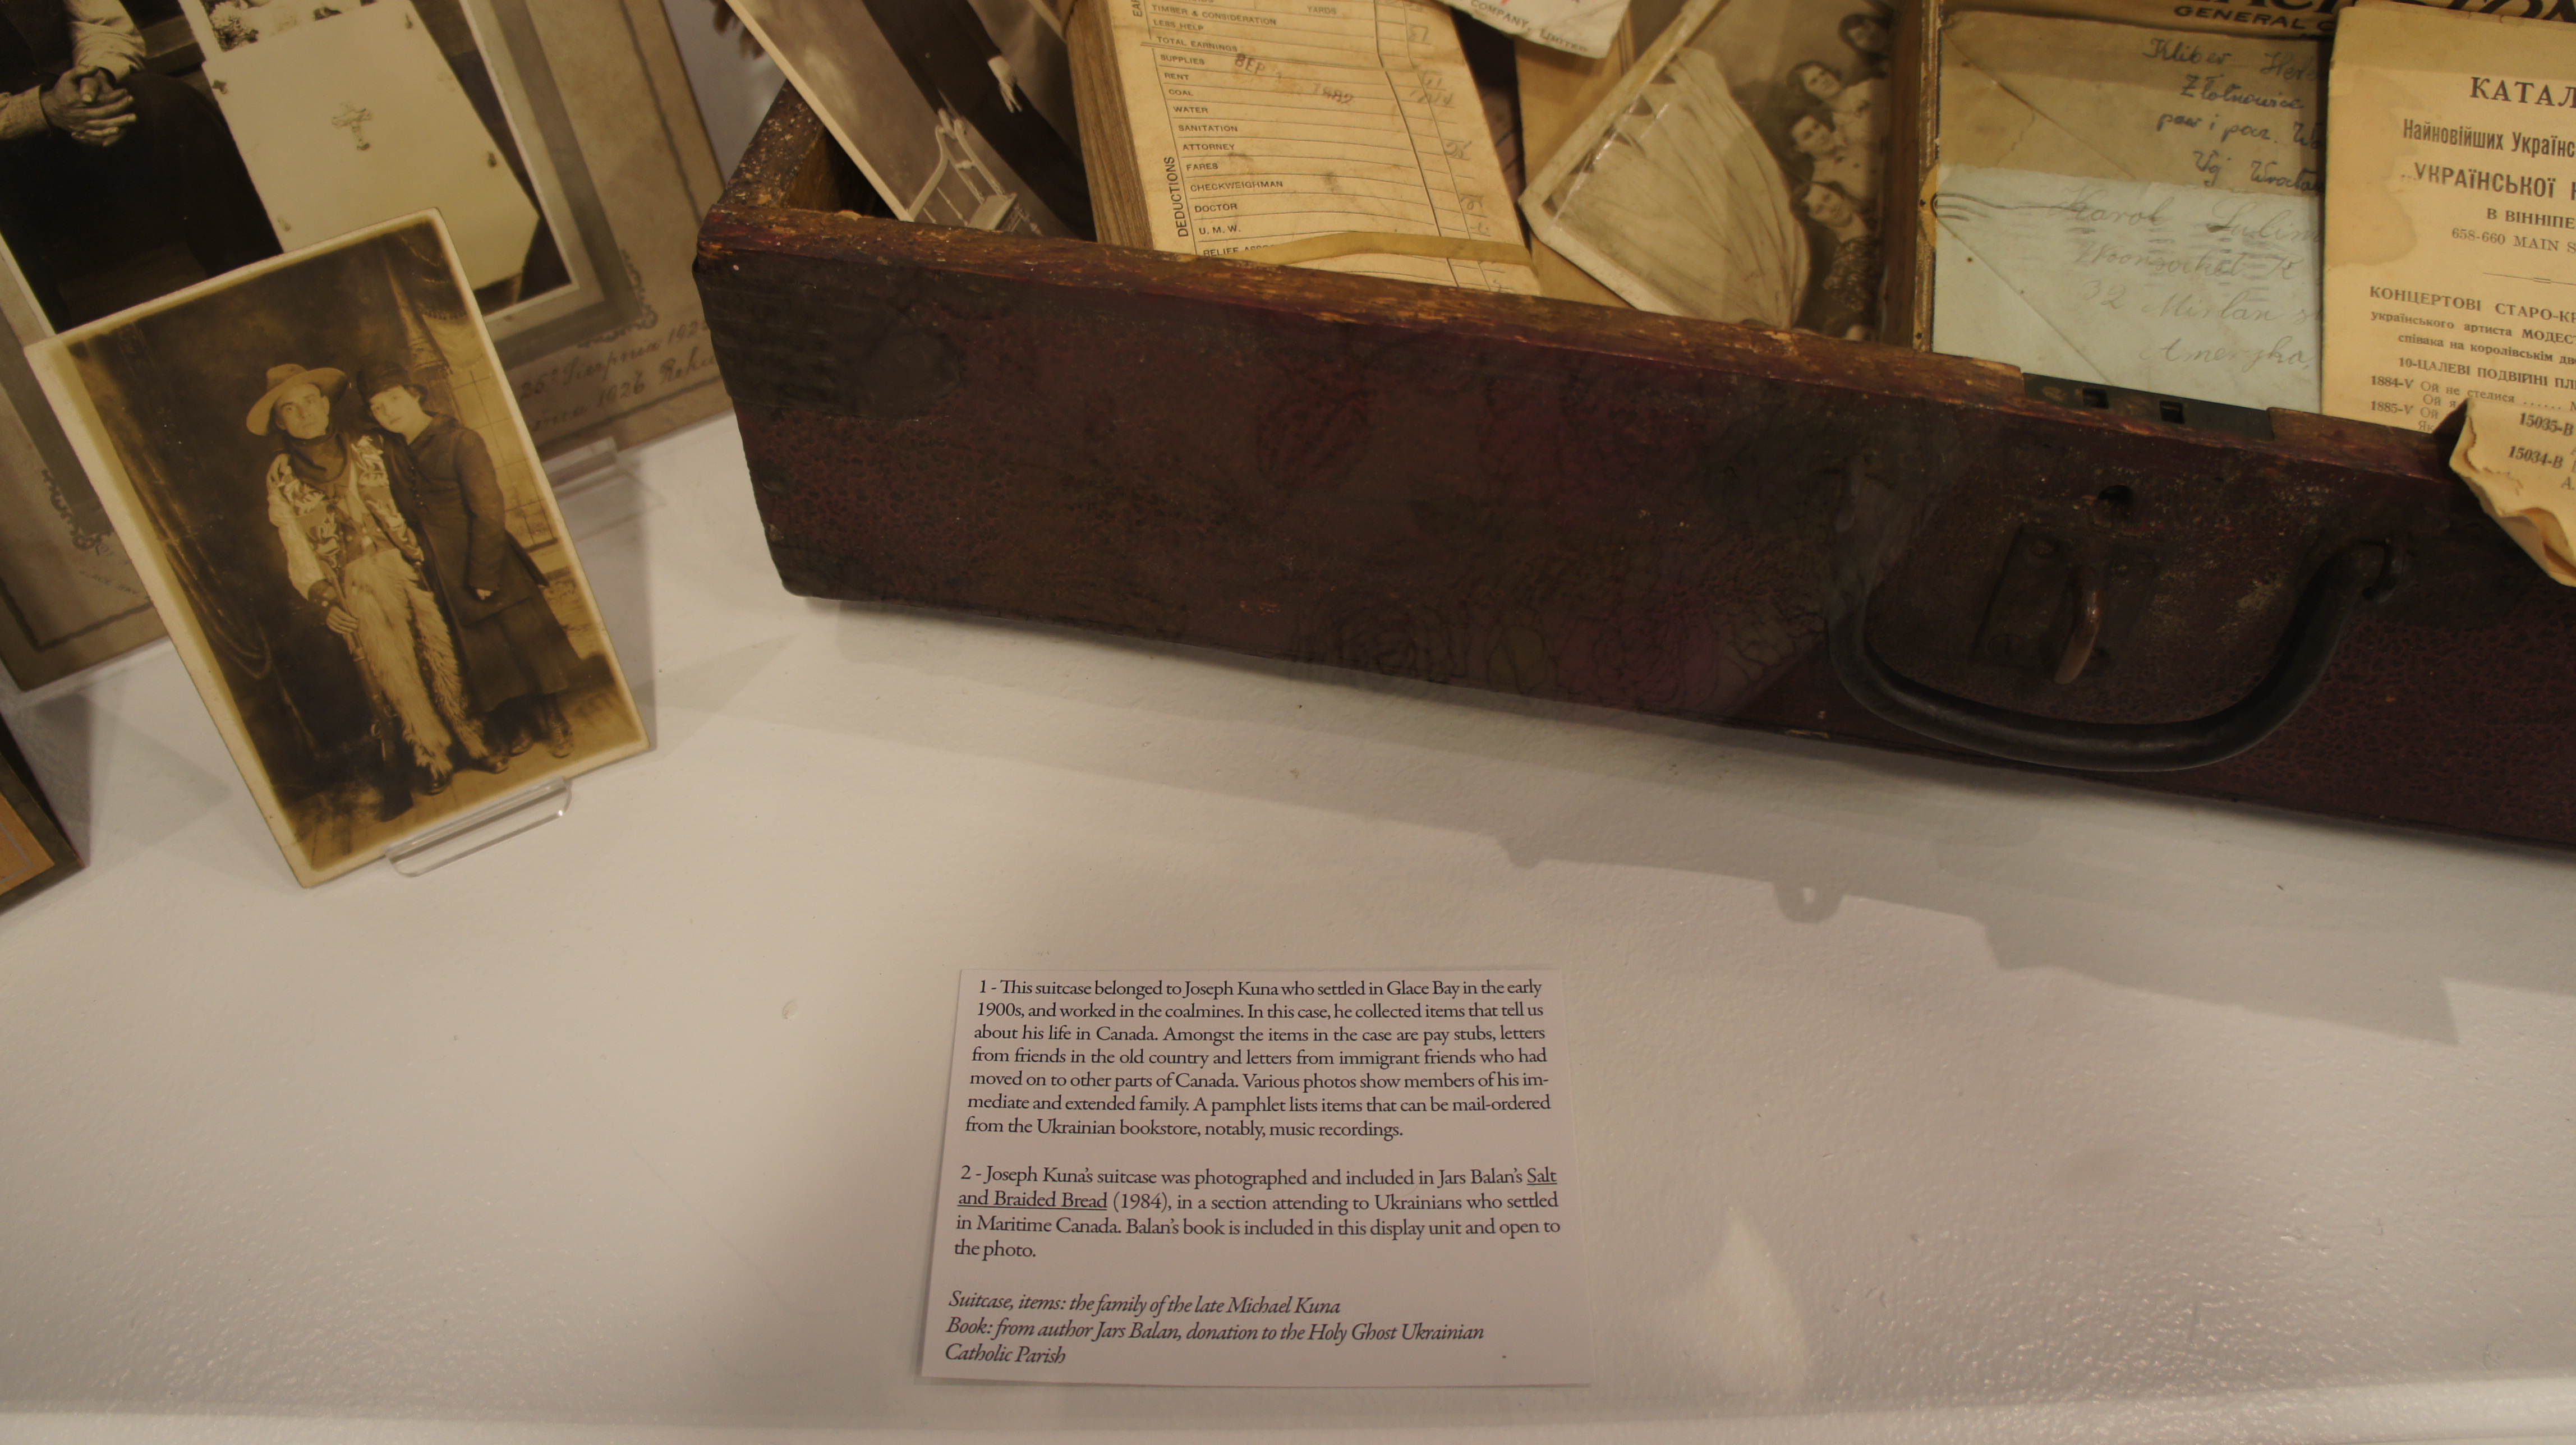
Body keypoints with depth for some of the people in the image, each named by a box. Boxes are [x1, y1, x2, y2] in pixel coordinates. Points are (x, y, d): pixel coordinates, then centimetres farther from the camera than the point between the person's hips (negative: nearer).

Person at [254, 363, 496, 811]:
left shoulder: (365, 448, 9)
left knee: (439, 652, -3)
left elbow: (401, 506, 11)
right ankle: (432, 757, 2)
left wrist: (420, 553, 0)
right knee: (390, 672, -8)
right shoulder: (282, 478, 4)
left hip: (403, 567, 2)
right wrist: (324, 601, -8)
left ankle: (469, 739, 8)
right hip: (354, 585, -2)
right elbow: (296, 548, 2)